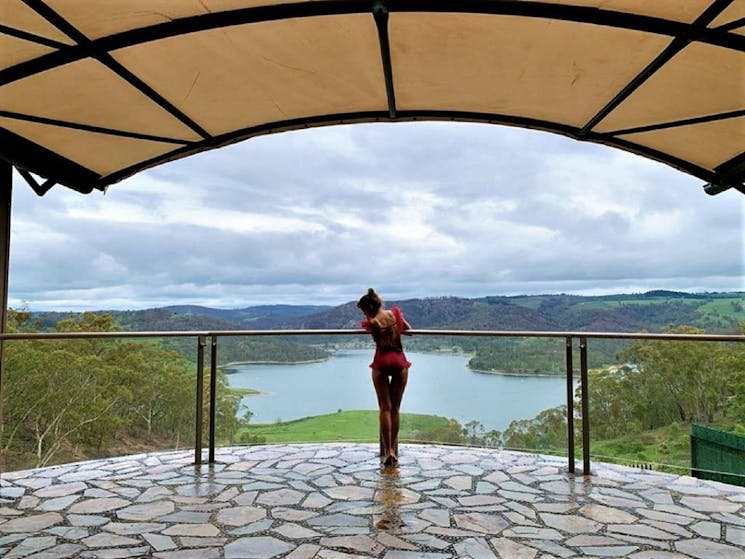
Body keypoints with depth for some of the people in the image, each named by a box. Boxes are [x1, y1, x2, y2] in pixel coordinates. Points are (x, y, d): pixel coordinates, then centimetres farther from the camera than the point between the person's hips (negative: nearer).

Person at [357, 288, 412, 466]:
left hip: (381, 364, -2)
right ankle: (393, 450, 14)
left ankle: (387, 451, -1)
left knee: (384, 408, 4)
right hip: (400, 362, 2)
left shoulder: (371, 323, -9)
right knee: (395, 408, 10)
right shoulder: (395, 313, -1)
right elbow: (409, 330, 12)